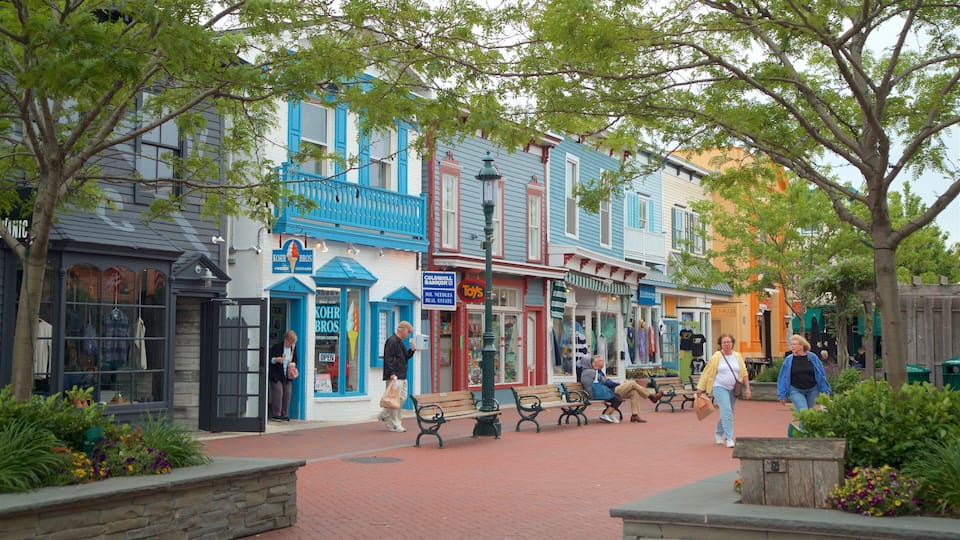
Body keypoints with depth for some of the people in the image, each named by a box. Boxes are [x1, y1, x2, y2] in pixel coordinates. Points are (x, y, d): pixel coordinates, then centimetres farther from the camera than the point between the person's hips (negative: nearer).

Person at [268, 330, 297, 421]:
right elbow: (270, 359, -8)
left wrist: (293, 364, -3)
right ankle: (276, 414, -4)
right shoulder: (276, 347, -9)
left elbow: (295, 360, 18)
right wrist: (278, 359, -25)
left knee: (287, 394, 2)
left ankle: (284, 415, 10)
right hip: (276, 375, -5)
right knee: (278, 392, -11)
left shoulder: (293, 348, 8)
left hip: (287, 376, 5)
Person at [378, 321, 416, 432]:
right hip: (394, 377, -10)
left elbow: (405, 357, 26)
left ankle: (383, 415, 22)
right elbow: (388, 359, -20)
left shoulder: (400, 342, 19)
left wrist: (412, 350, 10)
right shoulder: (392, 341, -13)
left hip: (402, 377, 10)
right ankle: (394, 425, -1)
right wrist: (392, 374, -24)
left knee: (402, 397, 12)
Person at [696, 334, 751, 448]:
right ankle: (729, 438, -14)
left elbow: (744, 373, 8)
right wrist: (700, 388, -4)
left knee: (727, 413, 14)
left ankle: (719, 434, 34)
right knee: (726, 412, -15)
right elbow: (706, 373, -3)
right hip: (720, 388, -4)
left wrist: (747, 388, 1)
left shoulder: (737, 356, 5)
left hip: (733, 389, 4)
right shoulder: (716, 357, -6)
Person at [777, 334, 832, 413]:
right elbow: (783, 378, 2)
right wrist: (782, 395, 1)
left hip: (812, 391, 1)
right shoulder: (788, 360, -3)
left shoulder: (812, 357, -2)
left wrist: (825, 391, 3)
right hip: (796, 391, -1)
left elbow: (821, 375, 4)